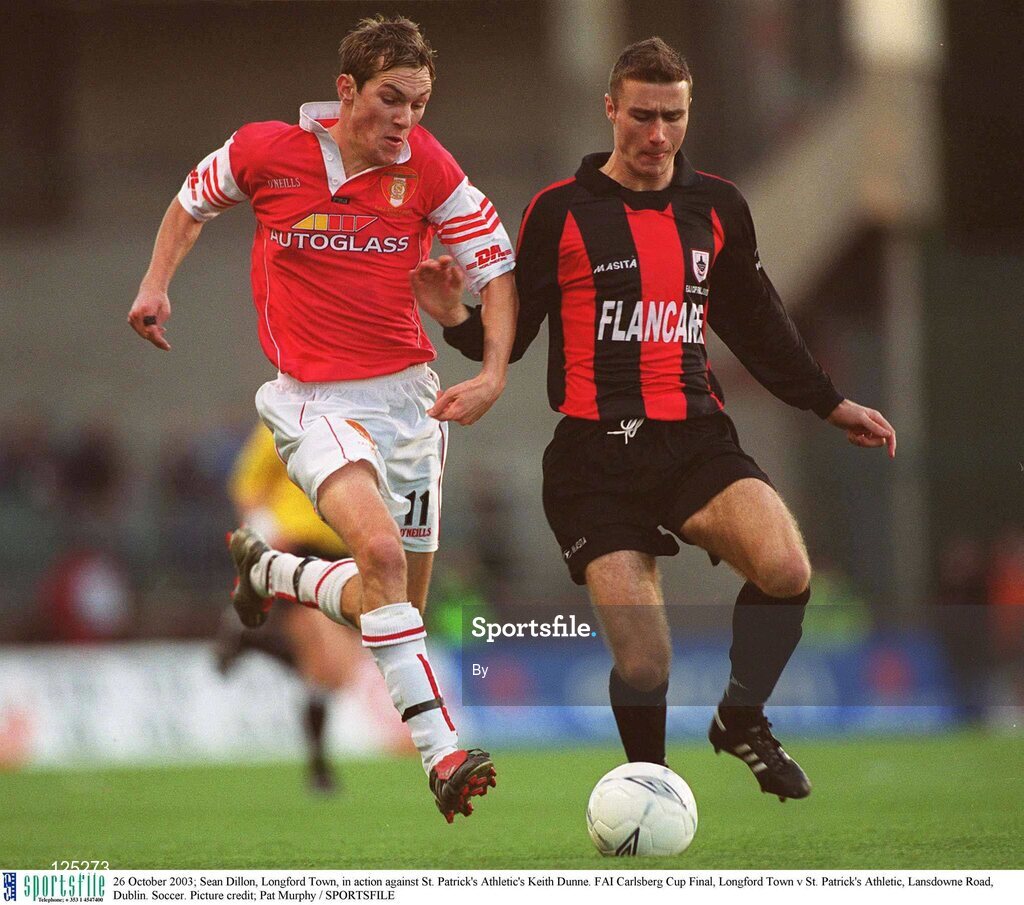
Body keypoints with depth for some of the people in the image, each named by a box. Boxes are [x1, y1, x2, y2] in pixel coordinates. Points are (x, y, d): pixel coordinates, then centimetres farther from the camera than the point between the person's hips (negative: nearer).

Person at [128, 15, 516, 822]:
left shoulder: (426, 167, -5)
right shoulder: (266, 151, -8)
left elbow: (498, 269, 3)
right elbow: (194, 201, 14)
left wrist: (493, 375, -8)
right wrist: (157, 284, 2)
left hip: (408, 392, 4)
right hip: (316, 398, -4)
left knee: (404, 600, 9)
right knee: (382, 551, -28)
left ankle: (270, 571, 39)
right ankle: (440, 752, -29)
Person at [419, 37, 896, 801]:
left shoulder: (717, 207, 12)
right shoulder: (561, 212, 0)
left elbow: (757, 326, 24)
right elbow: (510, 336, 3)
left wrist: (831, 405, 24)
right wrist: (457, 318, -18)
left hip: (696, 441, 3)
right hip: (596, 457, -3)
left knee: (786, 568, -27)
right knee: (644, 668, -11)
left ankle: (743, 720, 0)